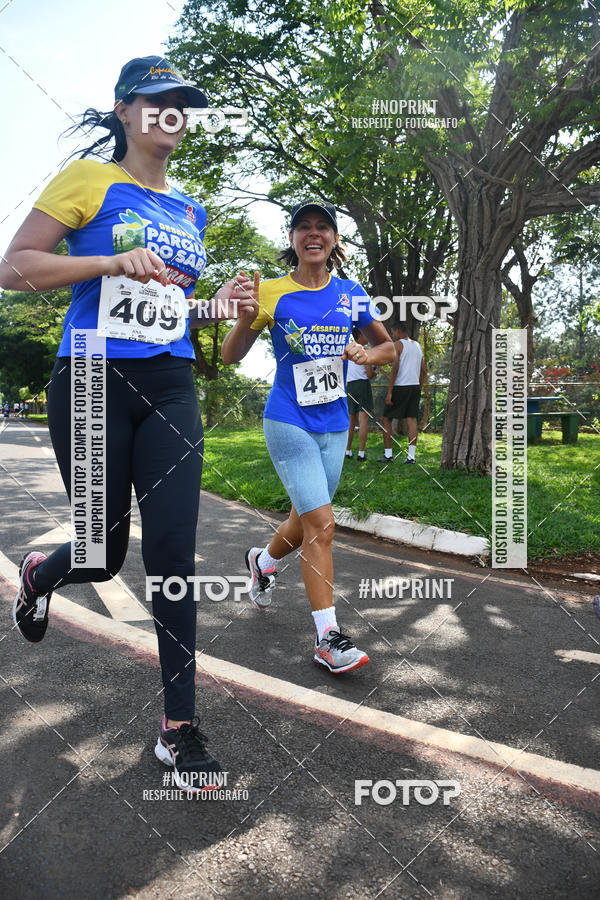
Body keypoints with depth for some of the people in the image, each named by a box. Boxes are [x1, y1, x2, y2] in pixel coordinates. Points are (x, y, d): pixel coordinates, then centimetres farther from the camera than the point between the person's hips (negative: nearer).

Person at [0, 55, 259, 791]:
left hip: (169, 392, 5)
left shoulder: (189, 210, 17)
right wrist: (117, 261, -18)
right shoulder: (90, 177, 0)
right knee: (104, 556, 4)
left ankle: (179, 726, 9)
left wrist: (221, 304, 5)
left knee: (173, 556, -2)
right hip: (93, 385, -4)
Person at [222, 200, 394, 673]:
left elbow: (388, 345, 16)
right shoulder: (272, 293, -4)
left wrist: (368, 354, -6)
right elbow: (230, 356, -2)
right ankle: (328, 638, -4)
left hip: (333, 425, 5)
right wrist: (245, 317, -21)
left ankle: (263, 561, 48)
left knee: (308, 521, 15)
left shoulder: (351, 293, 5)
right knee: (321, 524, -14)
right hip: (288, 421, -4)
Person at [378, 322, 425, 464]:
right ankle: (411, 456, -2)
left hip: (400, 387, -6)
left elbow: (395, 369, -15)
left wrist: (389, 392, -15)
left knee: (386, 419, 4)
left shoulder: (397, 344, -7)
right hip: (415, 386, 7)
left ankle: (388, 454, 3)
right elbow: (423, 370, 15)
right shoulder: (417, 345, 16)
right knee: (412, 419, 4)